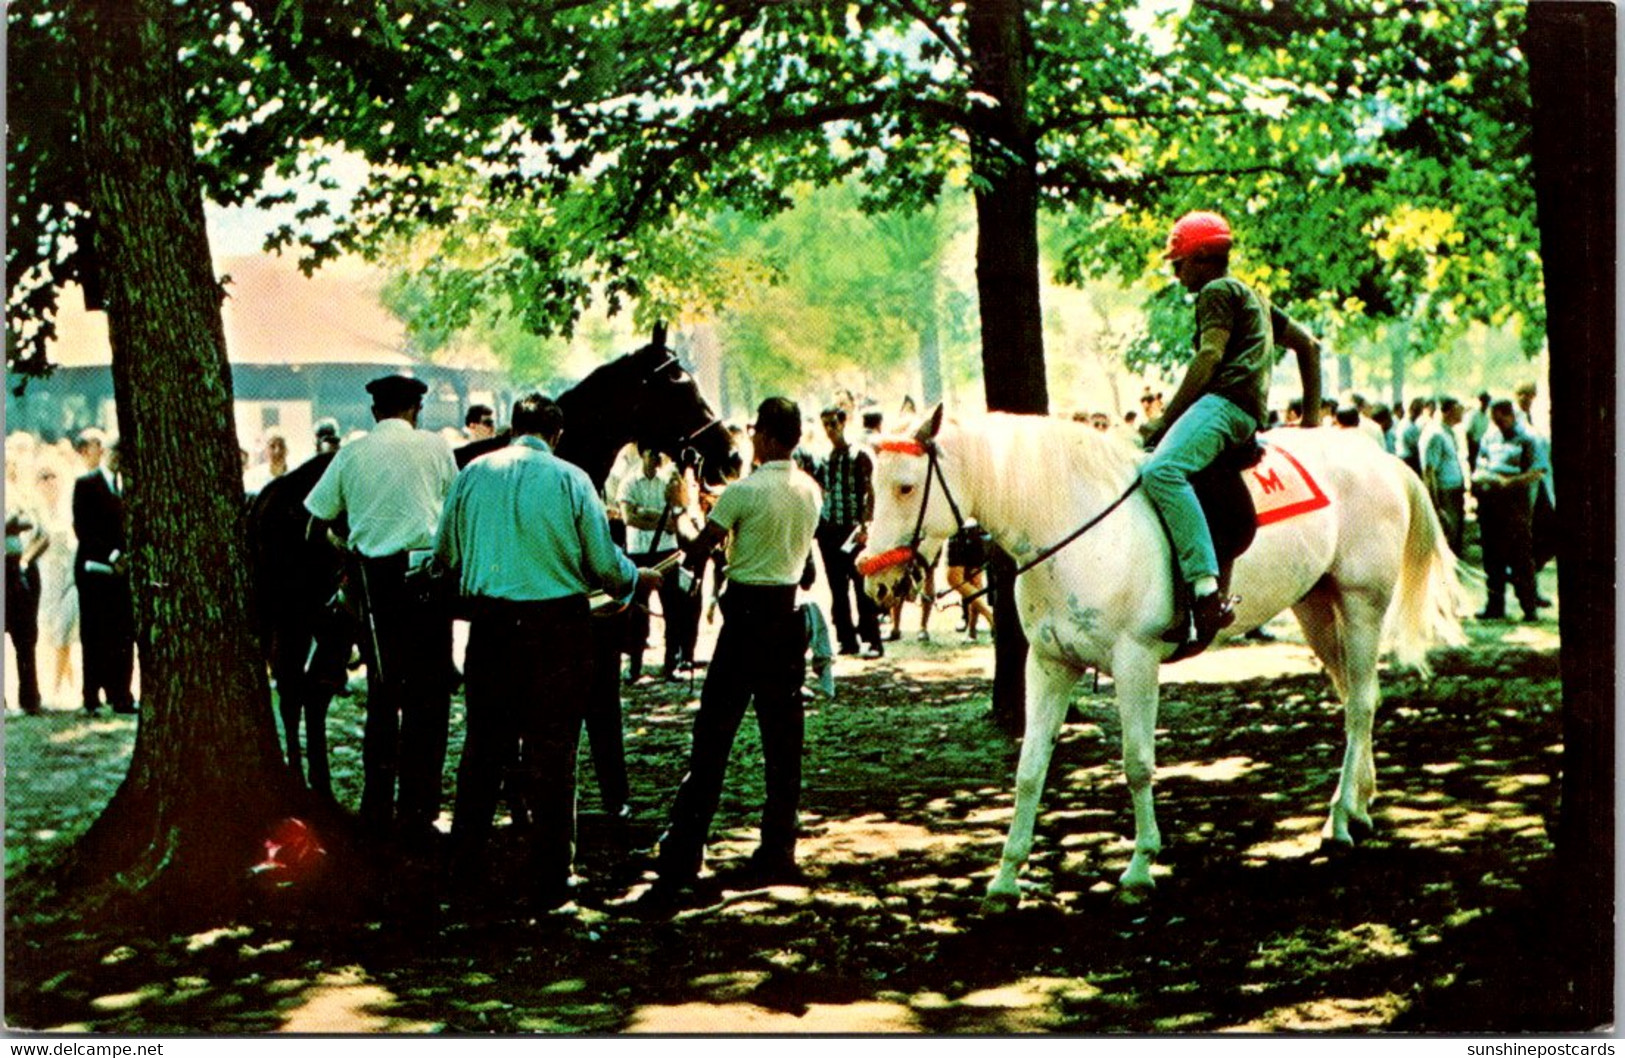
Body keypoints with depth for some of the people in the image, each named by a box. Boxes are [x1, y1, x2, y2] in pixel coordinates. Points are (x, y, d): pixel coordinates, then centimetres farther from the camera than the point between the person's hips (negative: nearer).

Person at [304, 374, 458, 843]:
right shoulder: (435, 446, 1)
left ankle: (377, 811, 18)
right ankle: (417, 816, -1)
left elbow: (317, 518, 9)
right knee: (427, 698, 1)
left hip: (373, 579, 3)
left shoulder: (351, 453, 5)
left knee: (381, 694, 15)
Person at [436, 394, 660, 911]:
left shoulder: (474, 473, 3)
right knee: (551, 752, 4)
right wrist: (640, 578, 17)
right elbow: (605, 564, -4)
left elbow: (444, 553, 11)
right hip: (557, 626, -3)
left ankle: (464, 863, 25)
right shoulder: (570, 479, -6)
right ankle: (551, 880, 9)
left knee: (484, 743, 16)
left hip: (490, 622, 3)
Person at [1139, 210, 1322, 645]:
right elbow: (1309, 345, 35)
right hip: (1251, 412, 11)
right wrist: (1311, 415, 34)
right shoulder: (1252, 297, 32)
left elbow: (1210, 357, -12)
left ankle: (1207, 590, -47)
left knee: (1161, 470, -33)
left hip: (1226, 401, -11)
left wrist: (1166, 419, -12)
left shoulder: (1217, 291, 2)